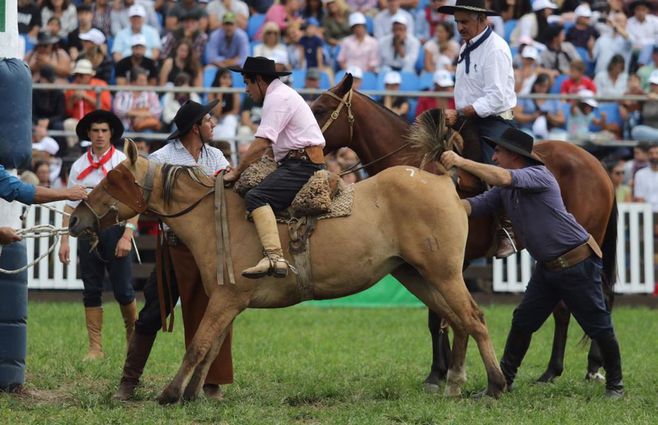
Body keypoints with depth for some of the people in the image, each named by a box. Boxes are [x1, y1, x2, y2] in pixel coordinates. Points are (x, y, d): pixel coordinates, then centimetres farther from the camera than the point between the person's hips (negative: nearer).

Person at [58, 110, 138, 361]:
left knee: (123, 290, -3)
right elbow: (70, 206, 9)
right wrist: (64, 240, 3)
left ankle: (134, 338, 19)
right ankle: (95, 347, 7)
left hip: (116, 229, -3)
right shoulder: (79, 167, 8)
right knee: (91, 291, 4)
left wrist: (127, 236, -14)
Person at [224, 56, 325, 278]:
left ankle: (274, 257, -41)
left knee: (256, 197, -25)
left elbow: (261, 144, -16)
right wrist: (242, 170, 22)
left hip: (301, 165, -11)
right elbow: (267, 145, 28)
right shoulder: (283, 94, 25)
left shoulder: (277, 98, -9)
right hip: (305, 162, 11)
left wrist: (237, 172, -8)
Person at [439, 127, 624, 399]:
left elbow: (504, 178, -34)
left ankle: (615, 384, 14)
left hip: (578, 263, -8)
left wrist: (461, 162, -30)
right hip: (548, 266, 8)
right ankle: (503, 380, 13)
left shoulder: (539, 175, -17)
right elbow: (474, 206, -3)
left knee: (598, 327, 1)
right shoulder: (504, 191, 7)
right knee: (522, 322, 6)